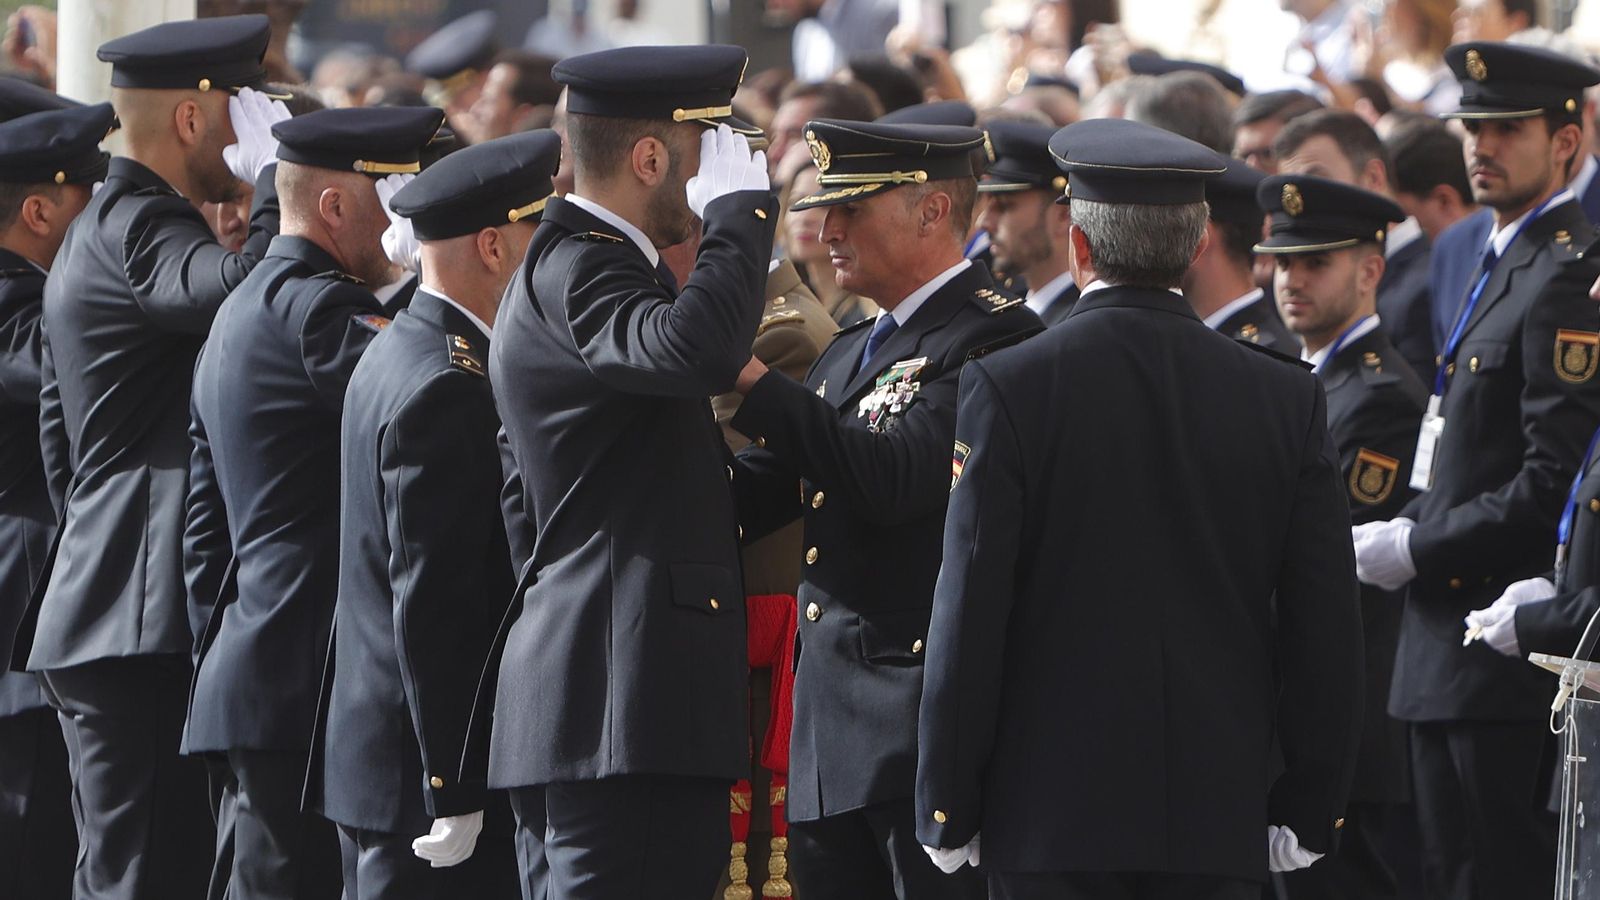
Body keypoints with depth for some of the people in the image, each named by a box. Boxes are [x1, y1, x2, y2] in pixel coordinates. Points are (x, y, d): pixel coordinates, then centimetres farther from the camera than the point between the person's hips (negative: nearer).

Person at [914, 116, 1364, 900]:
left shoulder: (1009, 388, -6)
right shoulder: (1286, 398, 3)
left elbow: (969, 615, -6)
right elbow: (1325, 627, 5)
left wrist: (947, 808, 1)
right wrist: (1310, 808, 12)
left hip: (1051, 821, -3)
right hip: (1221, 824, 3)